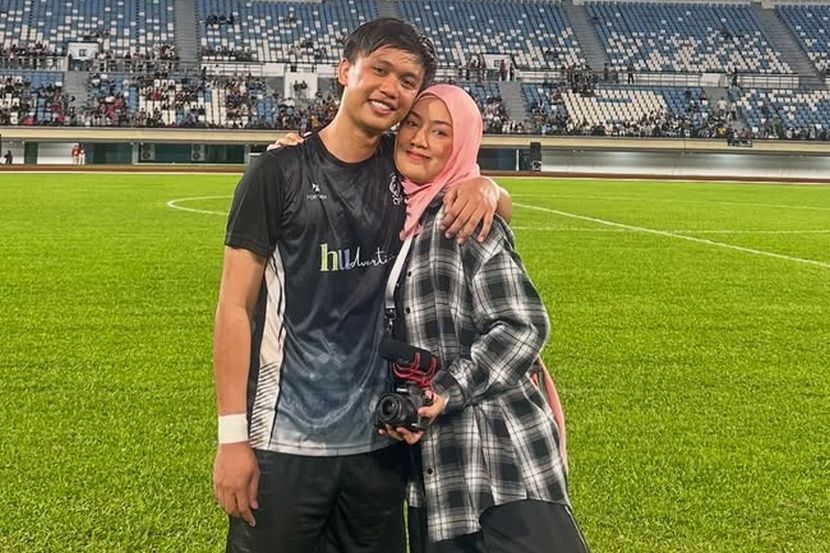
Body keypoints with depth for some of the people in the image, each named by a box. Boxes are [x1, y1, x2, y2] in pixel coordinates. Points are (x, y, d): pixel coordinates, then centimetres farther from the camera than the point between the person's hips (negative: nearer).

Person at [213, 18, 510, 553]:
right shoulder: (280, 172, -7)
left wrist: (484, 187, -7)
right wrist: (233, 436, -12)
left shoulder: (405, 168, 5)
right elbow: (236, 307, -7)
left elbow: (502, 210, 17)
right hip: (285, 443, -4)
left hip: (381, 440, 4)